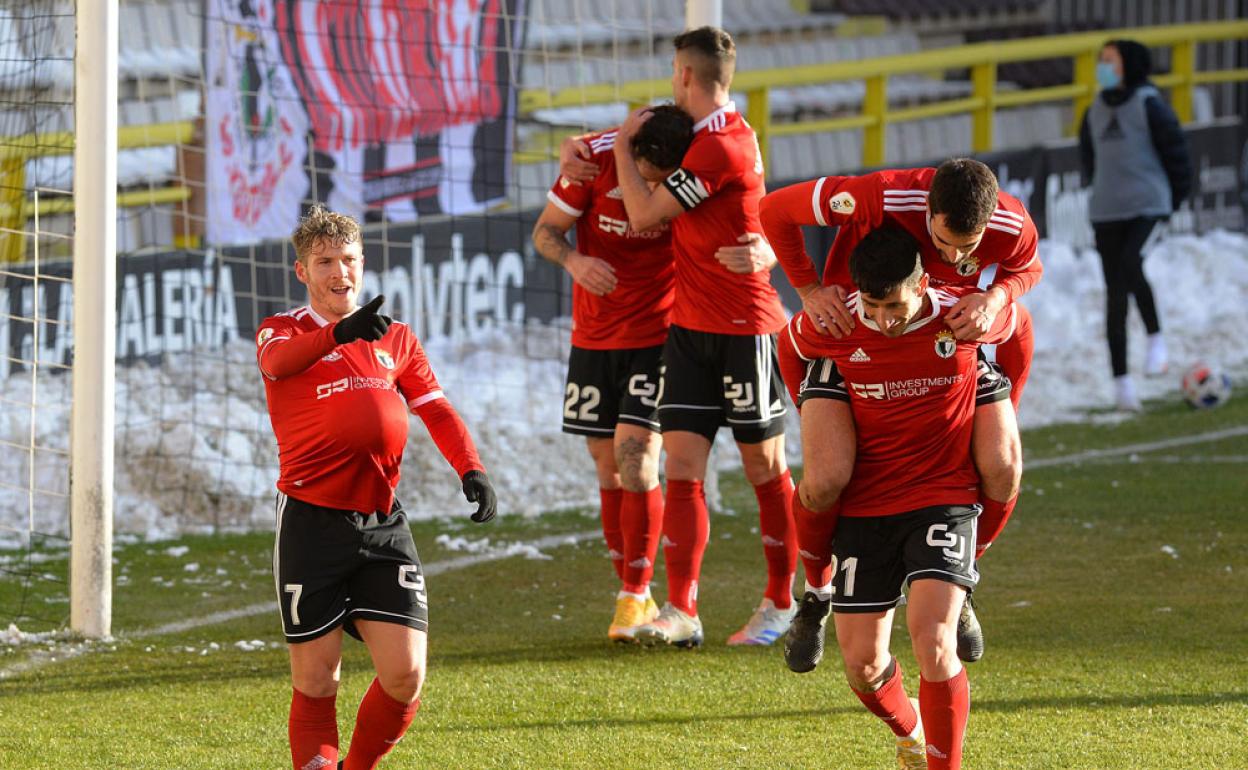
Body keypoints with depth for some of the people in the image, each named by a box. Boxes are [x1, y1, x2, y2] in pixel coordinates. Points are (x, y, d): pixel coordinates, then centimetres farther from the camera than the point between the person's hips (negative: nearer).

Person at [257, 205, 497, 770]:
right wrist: (341, 332, -43)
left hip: (382, 524, 3)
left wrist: (471, 470, -7)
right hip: (312, 522, -3)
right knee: (317, 682, -2)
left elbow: (436, 409, 13)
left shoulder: (396, 338, 17)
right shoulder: (283, 331, 2)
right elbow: (278, 359, -22)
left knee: (405, 675, -5)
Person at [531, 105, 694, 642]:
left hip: (657, 332, -3)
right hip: (595, 332, 3)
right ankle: (630, 593, 17)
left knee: (635, 452, -15)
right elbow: (546, 230, -5)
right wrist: (573, 260, -27)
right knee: (607, 465, 6)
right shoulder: (595, 158, -14)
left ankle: (636, 595, -7)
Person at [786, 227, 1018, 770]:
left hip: (944, 496, -2)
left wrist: (997, 419, 15)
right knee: (862, 665, 3)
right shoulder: (832, 327, -13)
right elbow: (790, 349, 12)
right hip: (865, 505, 2)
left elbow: (1017, 326, 9)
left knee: (933, 644, -22)